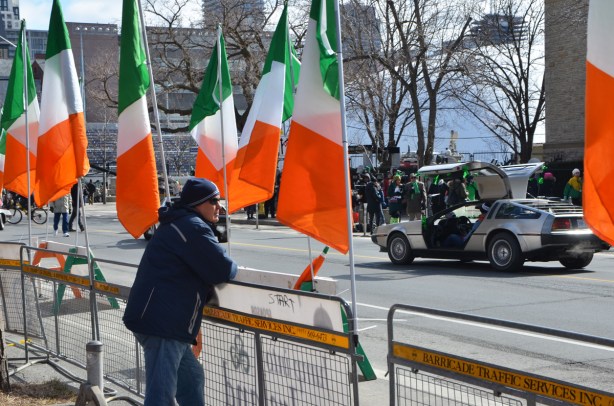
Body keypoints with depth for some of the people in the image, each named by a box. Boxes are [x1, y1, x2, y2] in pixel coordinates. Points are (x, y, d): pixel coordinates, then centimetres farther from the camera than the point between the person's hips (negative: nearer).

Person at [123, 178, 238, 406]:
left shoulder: (178, 224, 21)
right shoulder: (193, 228, -12)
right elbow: (222, 271, -13)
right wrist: (231, 267, 9)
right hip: (162, 325, -11)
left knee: (191, 379, 21)